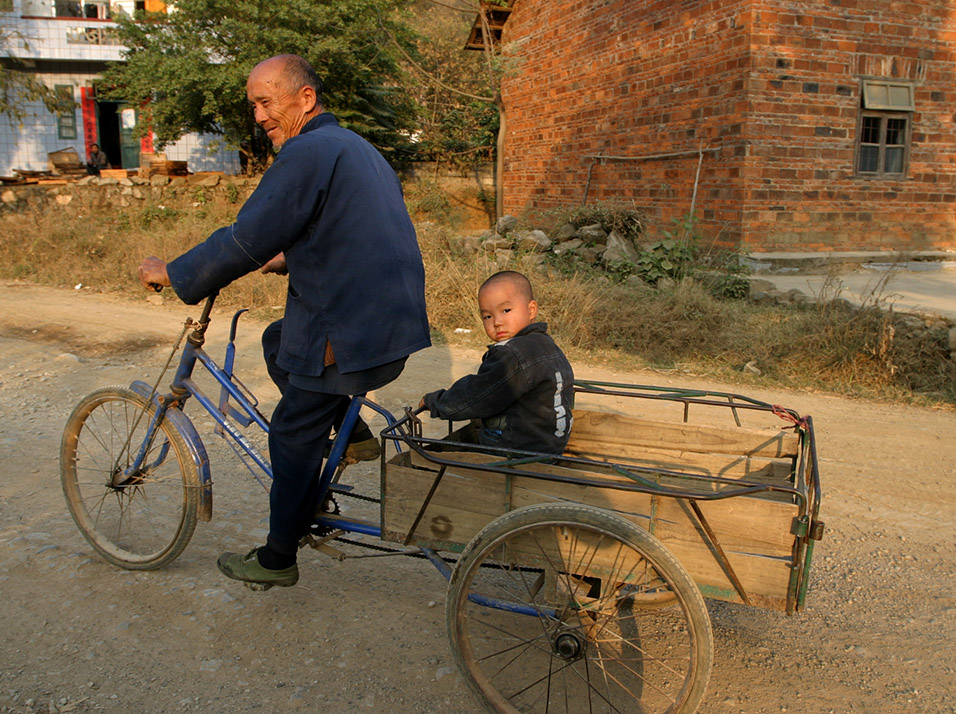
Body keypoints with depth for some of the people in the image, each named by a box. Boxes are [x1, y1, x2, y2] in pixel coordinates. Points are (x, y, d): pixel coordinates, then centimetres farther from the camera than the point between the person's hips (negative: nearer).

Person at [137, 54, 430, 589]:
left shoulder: (308, 152, -14)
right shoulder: (356, 145, 17)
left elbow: (245, 241, -16)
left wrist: (171, 274, -3)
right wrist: (291, 260, 30)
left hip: (352, 332, -9)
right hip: (392, 316, 9)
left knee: (293, 436, 6)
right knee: (279, 343, 27)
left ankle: (278, 559, 22)